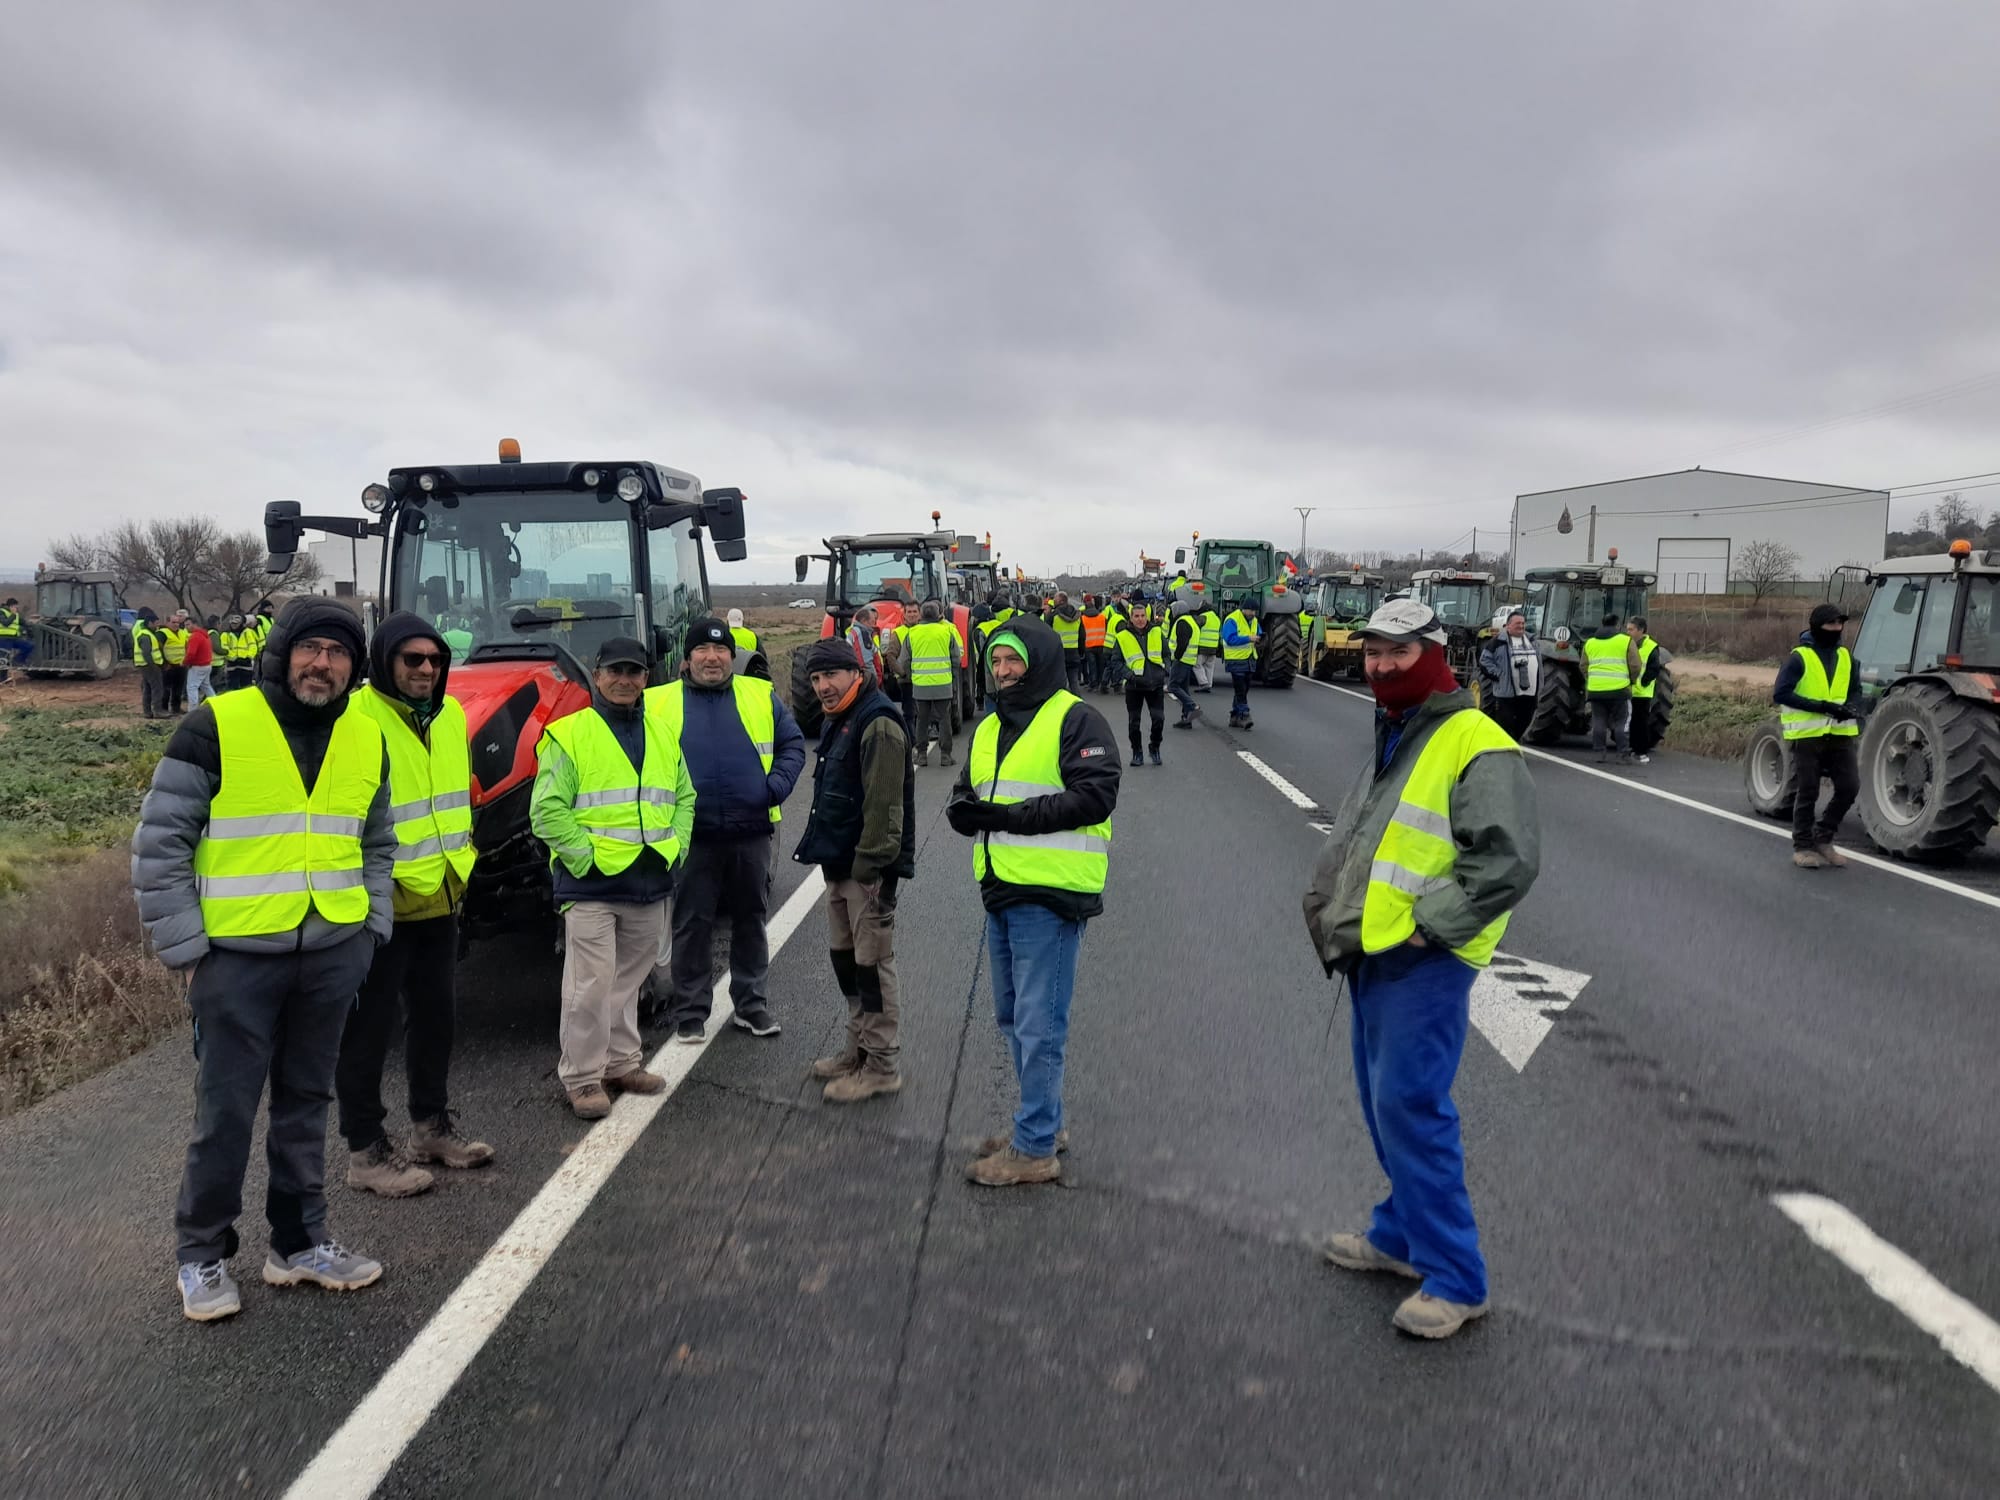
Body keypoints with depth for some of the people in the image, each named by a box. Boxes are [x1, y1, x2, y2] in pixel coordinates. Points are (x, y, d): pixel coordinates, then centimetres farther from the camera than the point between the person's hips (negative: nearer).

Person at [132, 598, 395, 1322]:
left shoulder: (366, 740, 7)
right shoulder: (216, 727, -9)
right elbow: (159, 844, -7)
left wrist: (371, 929, 9)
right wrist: (185, 949, -8)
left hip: (333, 955, 5)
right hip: (236, 956, -4)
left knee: (306, 1103, 14)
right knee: (226, 1112, 4)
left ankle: (299, 1243, 27)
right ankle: (202, 1256, 21)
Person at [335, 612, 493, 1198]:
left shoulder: (449, 715, 8)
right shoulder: (354, 719, -17)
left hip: (440, 900, 8)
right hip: (381, 906, -8)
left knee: (436, 1017, 19)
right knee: (369, 1028, 4)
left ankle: (432, 1125, 35)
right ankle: (366, 1150, 16)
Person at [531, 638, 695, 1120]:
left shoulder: (662, 737, 13)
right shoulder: (569, 736, -6)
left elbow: (684, 798, 20)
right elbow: (547, 810, -11)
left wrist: (676, 843, 6)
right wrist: (585, 853, -15)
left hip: (651, 882, 6)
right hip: (591, 883, -6)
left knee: (629, 980, 16)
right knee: (591, 984, -4)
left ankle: (622, 1062, 29)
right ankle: (582, 1078, 7)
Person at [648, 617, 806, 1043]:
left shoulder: (761, 696, 6)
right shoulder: (659, 703, 2)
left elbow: (792, 744, 6)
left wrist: (776, 787, -8)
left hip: (752, 833, 2)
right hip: (692, 837, -2)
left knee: (751, 921, 12)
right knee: (691, 926, 5)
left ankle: (751, 1004, 25)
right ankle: (689, 1011, 17)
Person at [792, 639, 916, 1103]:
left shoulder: (878, 724, -18)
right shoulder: (838, 721, 16)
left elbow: (884, 806, -23)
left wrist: (868, 868, -23)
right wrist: (827, 854, 19)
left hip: (868, 868, -10)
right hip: (840, 865, 11)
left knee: (872, 963, -3)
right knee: (844, 957, 18)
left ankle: (881, 1065, 6)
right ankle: (859, 1049, 31)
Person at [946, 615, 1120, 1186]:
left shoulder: (1075, 720, -8)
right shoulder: (989, 729, 18)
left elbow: (1095, 795, -18)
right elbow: (967, 798, 21)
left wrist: (1010, 815, -20)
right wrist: (964, 810, -5)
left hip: (1051, 894, -9)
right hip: (1002, 893, 9)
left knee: (1038, 1024, -4)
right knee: (1012, 1017, 17)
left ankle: (1034, 1148, 6)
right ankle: (1045, 1123, 31)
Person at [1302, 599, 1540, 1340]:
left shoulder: (1475, 745, -13)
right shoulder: (1392, 742, 17)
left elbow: (1507, 862, -20)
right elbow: (1350, 840, 29)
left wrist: (1423, 930, -19)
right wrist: (1327, 909, 16)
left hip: (1423, 966, -9)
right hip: (1371, 955, 9)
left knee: (1410, 1108, -9)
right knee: (1385, 1104, 17)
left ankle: (1454, 1279, 2)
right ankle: (1402, 1235, 32)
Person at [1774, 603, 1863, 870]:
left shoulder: (1845, 657, 10)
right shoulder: (1799, 657, -9)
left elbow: (1855, 691, 18)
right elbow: (1780, 694, -15)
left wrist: (1851, 708, -6)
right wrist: (1820, 706, -22)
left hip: (1840, 735, 5)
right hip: (1807, 735, -5)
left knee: (1849, 787, 3)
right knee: (1807, 792, 2)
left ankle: (1822, 837, 22)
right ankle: (1803, 847, 14)